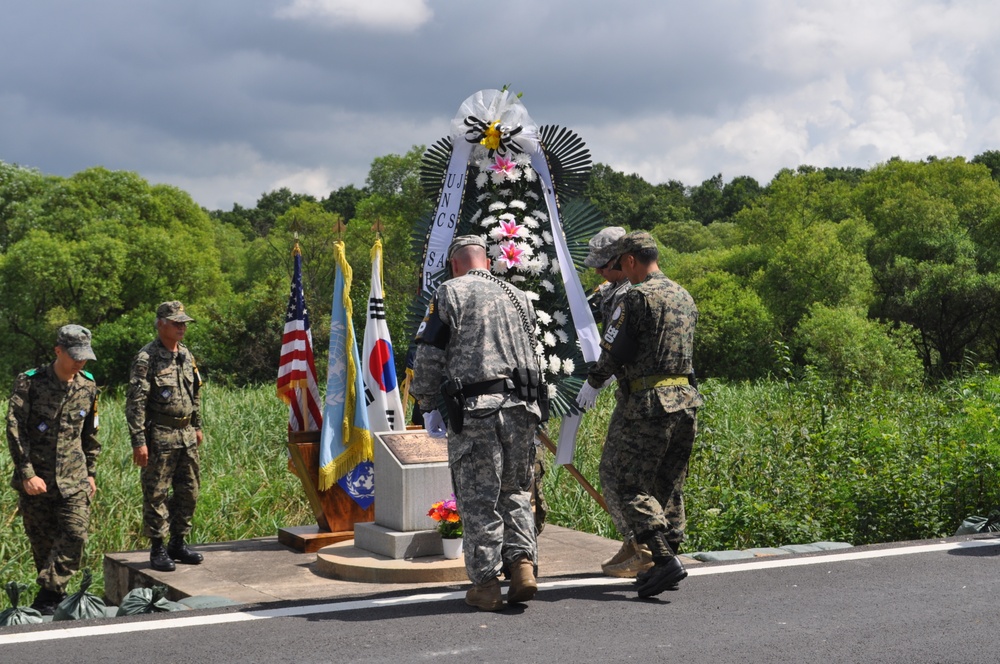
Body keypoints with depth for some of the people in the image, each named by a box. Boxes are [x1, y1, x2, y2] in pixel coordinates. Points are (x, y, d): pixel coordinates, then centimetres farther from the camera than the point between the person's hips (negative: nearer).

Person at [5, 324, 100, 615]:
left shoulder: (87, 386, 6)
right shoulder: (30, 382, -7)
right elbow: (15, 430, -10)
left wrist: (90, 472, 17)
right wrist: (27, 474, -14)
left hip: (73, 479, 3)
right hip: (36, 477, -3)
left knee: (75, 536, -12)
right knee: (42, 542, 5)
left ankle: (47, 597, -8)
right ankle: (52, 596, 18)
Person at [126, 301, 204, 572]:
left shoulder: (186, 355, 11)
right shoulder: (146, 358, -12)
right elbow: (135, 403, -15)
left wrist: (197, 426, 21)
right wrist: (138, 441, -19)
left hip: (186, 435, 8)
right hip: (159, 436, -8)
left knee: (188, 491, 12)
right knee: (156, 494, 0)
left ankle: (178, 543, 23)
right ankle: (157, 549, 8)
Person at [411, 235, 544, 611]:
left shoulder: (450, 294, 0)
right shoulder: (519, 298, 17)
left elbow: (429, 356, -3)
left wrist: (427, 406, 8)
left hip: (474, 410, -4)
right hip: (522, 407, 5)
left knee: (478, 499, 2)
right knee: (515, 492, 16)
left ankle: (486, 585, 5)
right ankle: (523, 563, 2)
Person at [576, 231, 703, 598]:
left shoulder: (638, 296, -9)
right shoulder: (684, 297, 17)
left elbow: (615, 349, -9)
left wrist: (592, 383, 7)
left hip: (650, 403, -8)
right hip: (686, 400, 8)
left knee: (633, 485, -5)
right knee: (669, 485, 14)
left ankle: (665, 560, -15)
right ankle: (668, 559, 16)